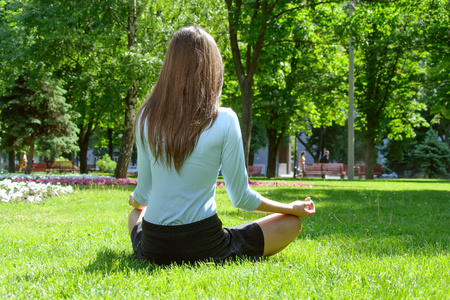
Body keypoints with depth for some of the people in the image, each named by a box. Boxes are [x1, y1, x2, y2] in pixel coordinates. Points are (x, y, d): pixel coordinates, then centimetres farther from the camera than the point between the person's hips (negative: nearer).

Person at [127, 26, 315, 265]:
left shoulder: (147, 116, -4)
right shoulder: (224, 121, -15)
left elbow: (143, 195, 3)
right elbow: (241, 198, -7)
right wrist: (292, 208, 10)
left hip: (152, 248, 4)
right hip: (202, 249, -4)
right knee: (291, 222, 10)